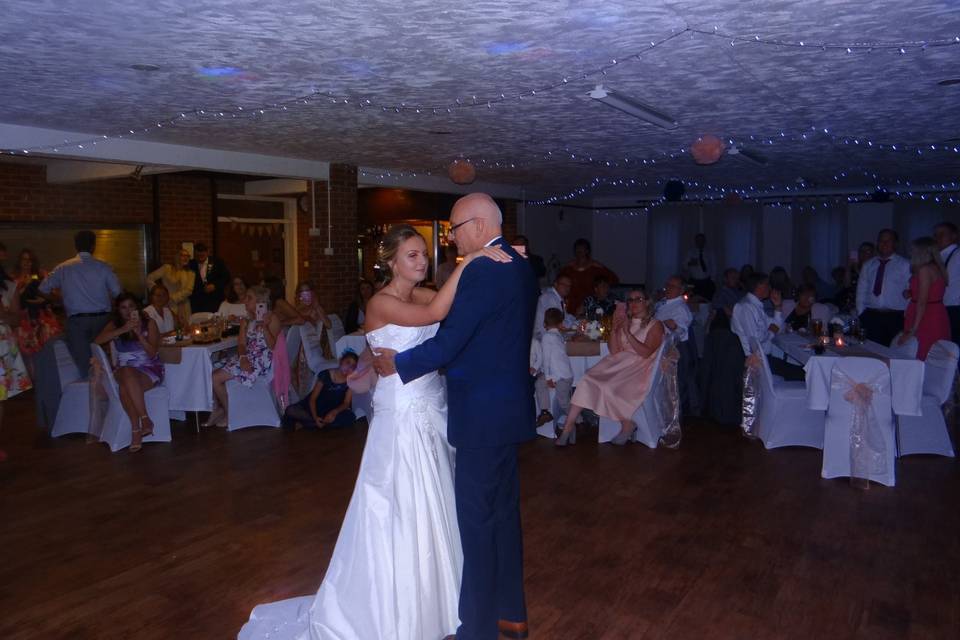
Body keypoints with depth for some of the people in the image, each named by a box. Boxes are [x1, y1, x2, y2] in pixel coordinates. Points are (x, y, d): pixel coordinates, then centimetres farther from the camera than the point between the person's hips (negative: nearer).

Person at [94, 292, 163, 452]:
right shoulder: (115, 325, 10)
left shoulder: (148, 323, 2)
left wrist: (139, 333, -18)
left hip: (150, 368, -2)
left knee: (125, 387, -33)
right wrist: (123, 330, -18)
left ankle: (136, 430, -27)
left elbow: (152, 353, -6)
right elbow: (97, 341, -11)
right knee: (127, 375, -35)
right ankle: (145, 421, -30)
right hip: (124, 369, 2)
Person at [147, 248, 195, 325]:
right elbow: (149, 279, -1)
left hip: (183, 308, 2)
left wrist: (172, 298, -15)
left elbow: (188, 290, -5)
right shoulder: (167, 268, 1)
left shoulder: (191, 273, 6)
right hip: (167, 306, -2)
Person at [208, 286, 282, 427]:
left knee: (216, 378, -16)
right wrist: (243, 357, -14)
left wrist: (263, 325, -21)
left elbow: (271, 345, -11)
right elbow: (241, 344, 7)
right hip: (246, 358, 7)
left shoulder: (272, 318, -3)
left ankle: (228, 413, 4)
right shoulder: (245, 321, 18)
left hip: (262, 361, -7)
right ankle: (218, 410, 4)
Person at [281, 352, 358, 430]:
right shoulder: (325, 375, -17)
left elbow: (346, 403, -12)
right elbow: (312, 398, -16)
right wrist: (315, 417, -31)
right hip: (315, 407, -2)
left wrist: (334, 412, -33)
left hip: (332, 411, 2)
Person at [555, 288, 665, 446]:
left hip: (640, 366, -5)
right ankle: (569, 425, -20)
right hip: (620, 362, 5)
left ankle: (627, 424, -6)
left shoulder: (655, 325, 4)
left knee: (611, 388, -31)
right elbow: (614, 351, 10)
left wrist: (627, 332, -14)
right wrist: (614, 328, -1)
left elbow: (646, 353, -10)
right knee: (587, 380, -20)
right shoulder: (624, 322, 19)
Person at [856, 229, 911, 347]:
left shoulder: (905, 264, 1)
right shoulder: (868, 265, 13)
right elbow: (861, 291, 13)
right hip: (871, 317, 3)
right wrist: (861, 313, 5)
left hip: (896, 318, -3)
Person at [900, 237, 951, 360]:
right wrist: (911, 293, 9)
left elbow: (922, 302, -18)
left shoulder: (924, 270, -13)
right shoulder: (937, 268, 13)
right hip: (937, 316, 9)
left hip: (926, 320, -9)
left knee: (919, 359, -7)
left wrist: (913, 330, -18)